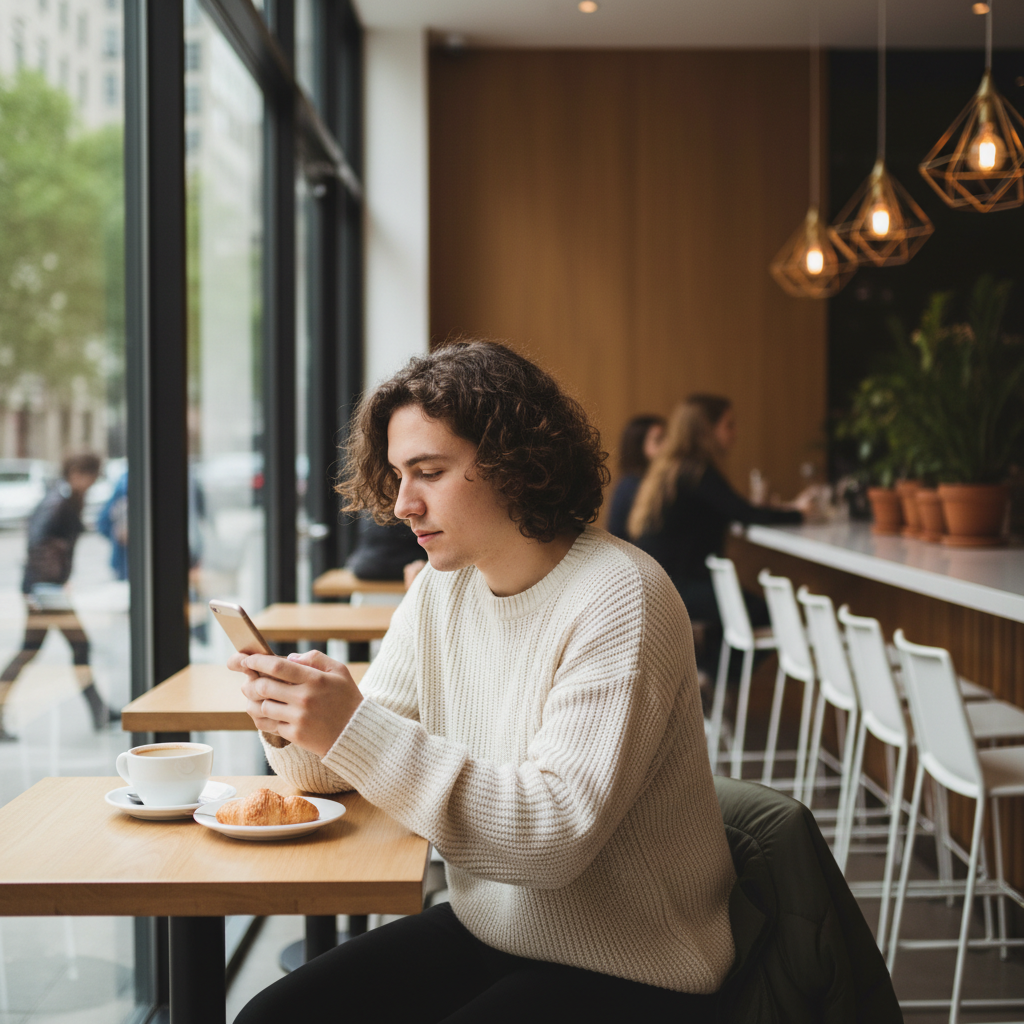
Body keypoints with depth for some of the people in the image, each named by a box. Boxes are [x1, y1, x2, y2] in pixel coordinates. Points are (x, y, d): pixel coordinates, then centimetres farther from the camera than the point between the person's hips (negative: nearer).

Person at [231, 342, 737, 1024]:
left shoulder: (620, 602, -20)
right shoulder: (443, 588, 4)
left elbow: (558, 831, -29)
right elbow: (347, 763, 9)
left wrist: (355, 729, -33)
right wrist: (293, 728, -15)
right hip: (483, 935, 7)